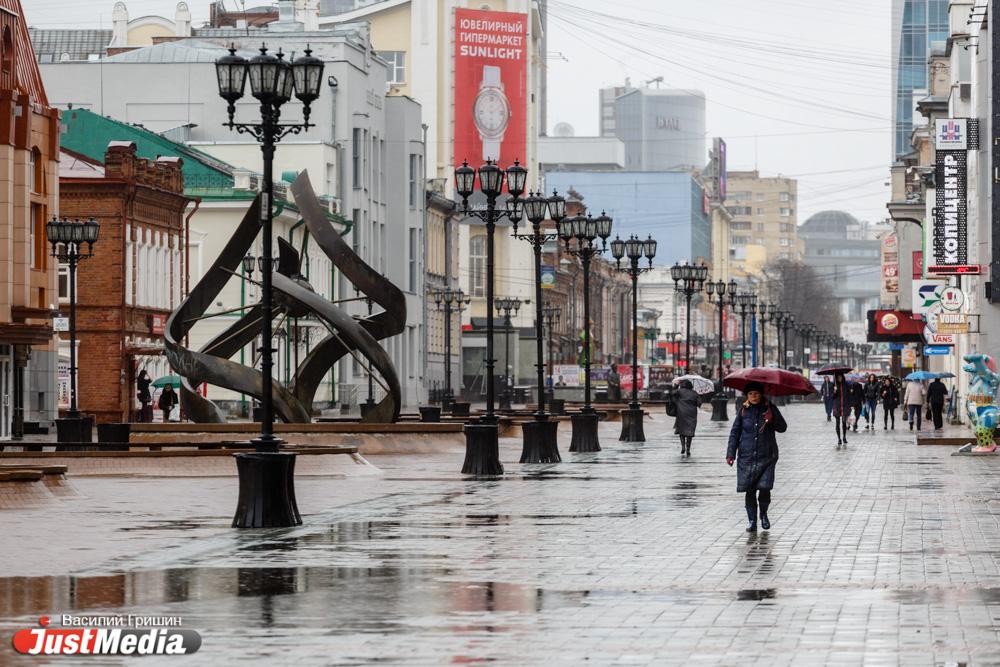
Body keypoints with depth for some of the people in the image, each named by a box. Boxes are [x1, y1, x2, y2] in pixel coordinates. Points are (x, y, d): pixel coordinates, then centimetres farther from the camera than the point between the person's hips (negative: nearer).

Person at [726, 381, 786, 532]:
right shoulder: (743, 410, 4)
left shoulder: (770, 408, 3)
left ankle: (763, 514, 18)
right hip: (747, 456, 1)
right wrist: (731, 453, 1)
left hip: (767, 456, -1)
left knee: (765, 488, -8)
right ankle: (752, 520, 10)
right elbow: (735, 432, 7)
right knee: (749, 490, -1)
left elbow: (782, 428, 4)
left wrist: (772, 419, -16)